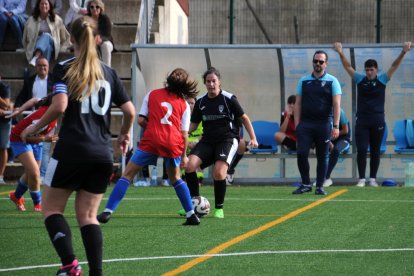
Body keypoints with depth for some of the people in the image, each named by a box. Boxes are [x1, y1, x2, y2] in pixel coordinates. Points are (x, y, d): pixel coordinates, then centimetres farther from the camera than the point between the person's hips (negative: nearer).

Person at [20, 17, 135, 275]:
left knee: (52, 207, 8)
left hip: (72, 149, -4)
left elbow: (59, 106, -15)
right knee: (88, 215, 10)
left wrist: (34, 128, -1)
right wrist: (125, 134, 28)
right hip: (103, 154, 4)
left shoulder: (64, 69, -2)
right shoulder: (109, 73, 11)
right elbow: (130, 111, 9)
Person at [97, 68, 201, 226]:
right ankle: (191, 215, 22)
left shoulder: (152, 95, 13)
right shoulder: (184, 105, 15)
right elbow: (184, 133, 11)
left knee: (127, 175, 4)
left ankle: (108, 211, -8)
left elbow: (141, 120, 7)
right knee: (175, 178, 26)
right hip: (174, 142, 2)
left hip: (151, 140, -2)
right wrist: (184, 155, 18)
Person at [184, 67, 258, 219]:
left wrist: (253, 138, -1)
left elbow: (244, 118, 5)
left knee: (219, 172, -27)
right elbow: (193, 124, 16)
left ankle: (219, 209, -7)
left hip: (228, 139, -4)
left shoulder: (228, 98, -4)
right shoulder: (200, 102, 8)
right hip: (207, 140, 4)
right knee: (189, 165, -20)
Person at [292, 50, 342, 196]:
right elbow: (298, 104, 11)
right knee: (301, 154, -8)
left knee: (322, 157, 3)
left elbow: (336, 104, -3)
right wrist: (297, 124, 1)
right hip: (305, 124, 2)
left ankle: (320, 186, 11)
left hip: (324, 124, -2)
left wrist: (336, 126, -11)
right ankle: (306, 184, 5)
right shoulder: (304, 81, 11)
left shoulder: (332, 81, 3)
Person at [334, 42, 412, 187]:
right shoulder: (360, 79, 4)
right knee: (361, 151, -6)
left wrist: (403, 52, -18)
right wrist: (341, 53, -17)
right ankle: (361, 179, 1)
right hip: (362, 121, 0)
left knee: (375, 152, 5)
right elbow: (348, 66, -2)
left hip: (378, 122, 0)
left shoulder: (382, 80, 2)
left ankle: (373, 179, 13)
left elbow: (394, 66, -5)